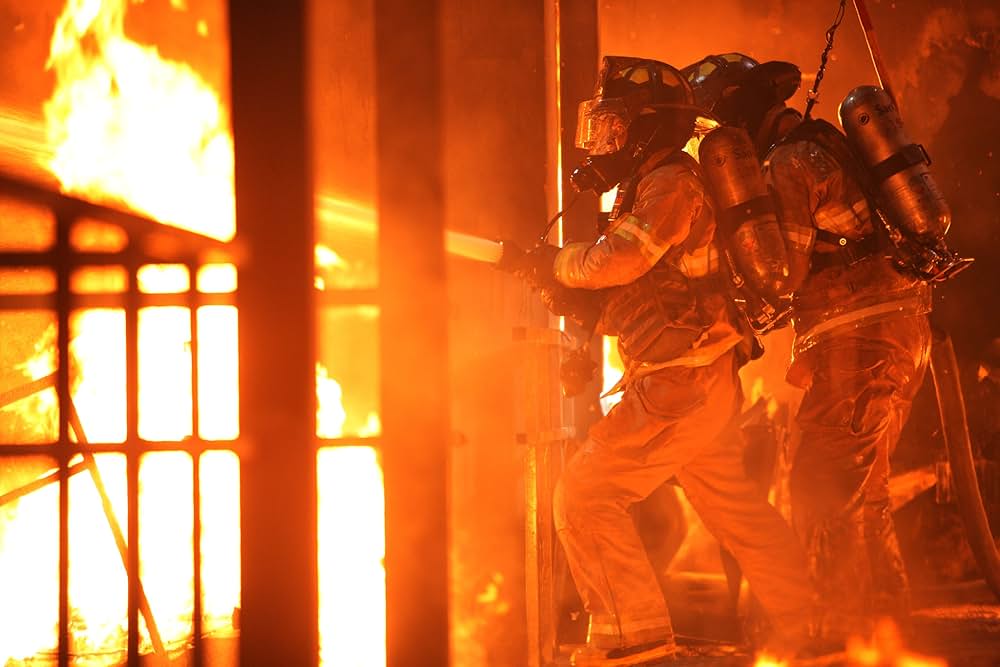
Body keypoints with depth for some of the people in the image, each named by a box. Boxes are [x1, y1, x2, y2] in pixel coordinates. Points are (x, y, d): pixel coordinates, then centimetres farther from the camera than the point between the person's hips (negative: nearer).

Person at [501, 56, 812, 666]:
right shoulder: (649, 188, 20)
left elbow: (619, 260, -23)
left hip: (681, 380, -10)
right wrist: (561, 283, 3)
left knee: (587, 494, -10)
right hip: (705, 381, 10)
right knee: (737, 510, 17)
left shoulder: (672, 183, -11)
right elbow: (622, 287, 19)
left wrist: (548, 264, -8)